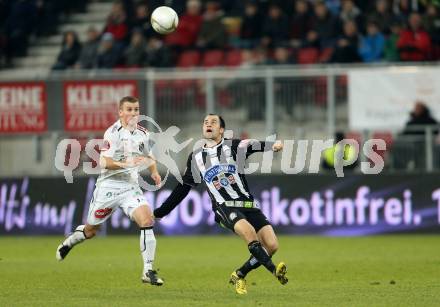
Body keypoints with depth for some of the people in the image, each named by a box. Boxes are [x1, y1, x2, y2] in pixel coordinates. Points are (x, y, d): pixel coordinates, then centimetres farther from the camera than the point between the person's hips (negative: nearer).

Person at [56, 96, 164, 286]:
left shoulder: (142, 134, 7)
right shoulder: (113, 133, -13)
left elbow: (148, 156, 25)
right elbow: (104, 162, -21)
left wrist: (154, 172, 6)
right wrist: (126, 164, -35)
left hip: (130, 188, 4)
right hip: (108, 187, -4)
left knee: (147, 220, -21)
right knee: (90, 230, 11)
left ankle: (148, 271, -17)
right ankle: (69, 242, 47)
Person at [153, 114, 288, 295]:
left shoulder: (233, 147, 8)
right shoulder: (195, 158, 14)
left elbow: (254, 146, -11)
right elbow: (182, 189, 24)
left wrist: (273, 145, -34)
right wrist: (159, 213, 26)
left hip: (248, 203, 1)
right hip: (224, 207, -1)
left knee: (272, 245, -13)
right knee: (249, 232, -32)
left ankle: (239, 276, 7)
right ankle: (276, 271, -32)